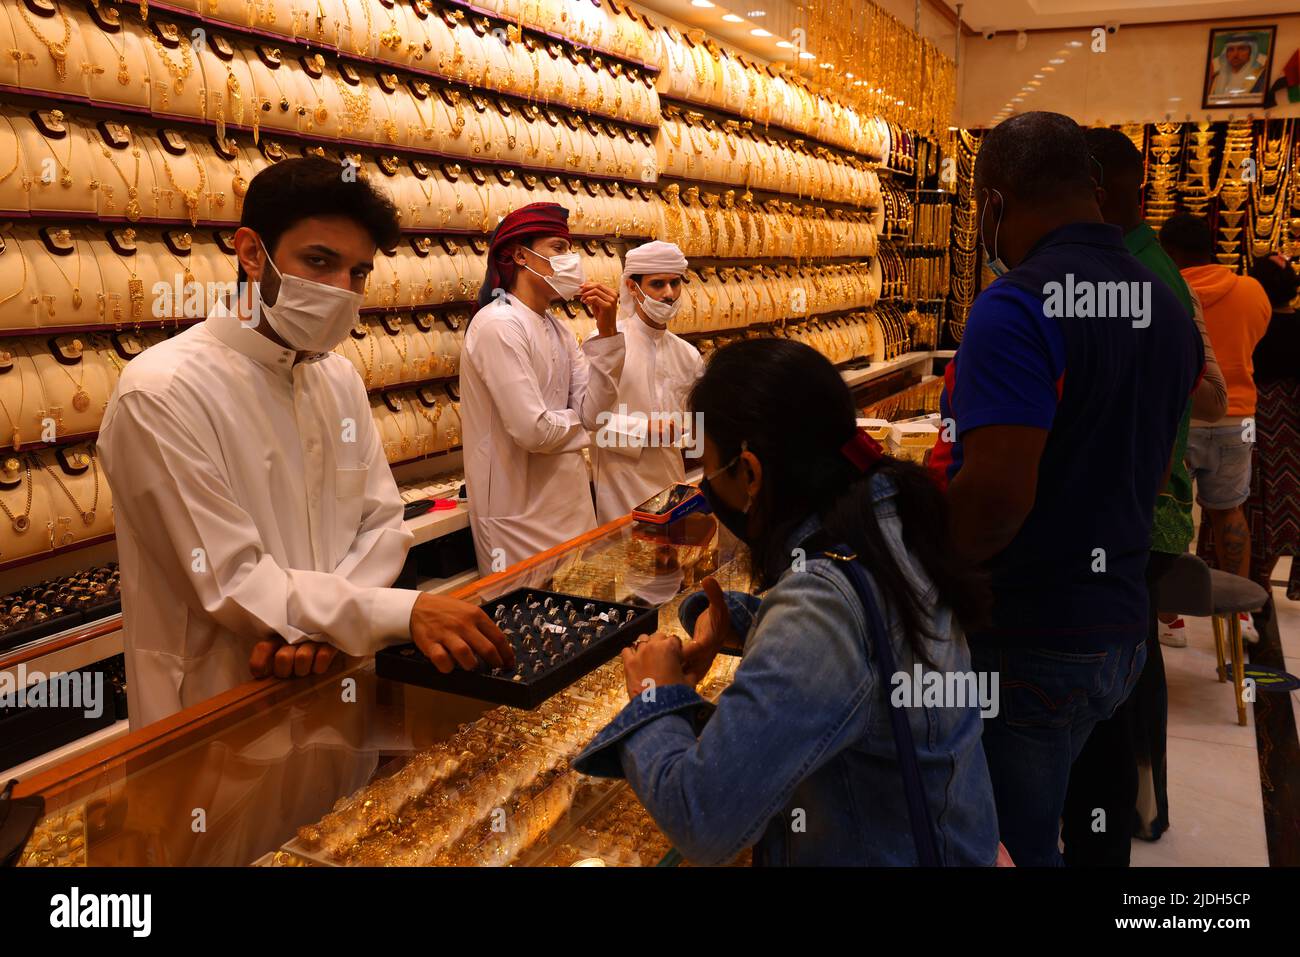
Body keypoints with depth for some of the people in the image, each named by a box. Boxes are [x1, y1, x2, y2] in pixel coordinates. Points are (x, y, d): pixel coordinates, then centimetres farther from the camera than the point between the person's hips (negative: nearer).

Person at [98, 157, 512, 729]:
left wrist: (320, 619, -13)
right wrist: (407, 613, -24)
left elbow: (382, 524, 4)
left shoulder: (339, 377, 6)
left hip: (337, 693, 4)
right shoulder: (163, 392, -15)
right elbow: (232, 585, -18)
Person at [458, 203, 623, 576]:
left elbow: (594, 412, -1)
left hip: (569, 500, 8)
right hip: (522, 515, -8)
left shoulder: (557, 328, 9)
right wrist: (577, 421, -4)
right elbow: (533, 430, -24)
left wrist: (606, 331, -8)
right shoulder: (498, 324, -17)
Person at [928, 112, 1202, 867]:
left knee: (1010, 842, 11)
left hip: (1025, 642, -8)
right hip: (1122, 630, 8)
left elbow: (995, 495, -29)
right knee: (1041, 823, 25)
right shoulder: (1168, 310, 6)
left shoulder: (1016, 308, -21)